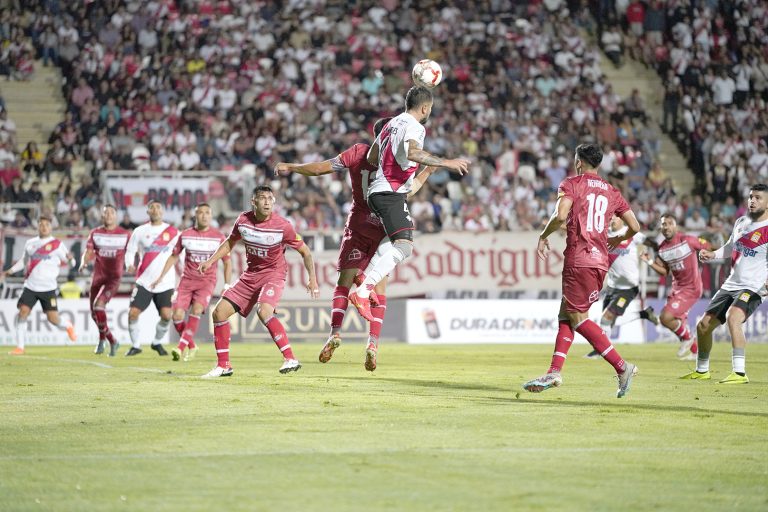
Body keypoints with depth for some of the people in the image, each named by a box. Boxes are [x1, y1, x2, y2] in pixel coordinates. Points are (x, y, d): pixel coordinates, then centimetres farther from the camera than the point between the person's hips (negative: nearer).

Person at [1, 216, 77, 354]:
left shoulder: (57, 244, 0)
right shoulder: (30, 243, 10)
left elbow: (68, 261, 0)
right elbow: (23, 261, 24)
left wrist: (70, 259, -23)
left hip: (48, 288, -3)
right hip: (30, 286, 3)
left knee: (53, 319, -7)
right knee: (22, 312, -13)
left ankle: (68, 326, 29)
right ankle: (19, 347, -6)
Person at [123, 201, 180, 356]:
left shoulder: (173, 232, 4)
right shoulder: (140, 231, 5)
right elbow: (130, 251, 7)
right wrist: (129, 265, -12)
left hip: (165, 283, -1)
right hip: (144, 282, 1)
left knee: (166, 315, -14)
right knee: (133, 313, -10)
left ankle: (157, 342, 13)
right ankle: (135, 345, 10)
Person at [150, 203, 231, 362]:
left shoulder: (218, 236, -1)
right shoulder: (185, 235, 3)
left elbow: (227, 262, 5)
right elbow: (174, 256, 16)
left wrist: (227, 286, -3)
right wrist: (161, 276, 11)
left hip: (207, 280, -2)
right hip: (187, 280, 2)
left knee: (196, 309, -26)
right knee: (177, 315, -10)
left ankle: (181, 346, -26)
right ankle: (191, 346, 13)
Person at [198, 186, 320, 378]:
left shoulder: (282, 226, -17)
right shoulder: (243, 220, -5)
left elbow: (305, 251, -6)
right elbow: (230, 242, 16)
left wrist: (312, 278, -15)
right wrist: (211, 261, 9)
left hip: (273, 274, -6)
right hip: (250, 274, 6)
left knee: (264, 311, -33)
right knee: (219, 312, 0)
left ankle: (290, 359, -30)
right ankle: (223, 366, 12)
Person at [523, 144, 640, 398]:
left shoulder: (571, 184, -1)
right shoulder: (611, 191, 16)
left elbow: (560, 215, -18)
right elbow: (634, 226, 13)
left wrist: (543, 236, -1)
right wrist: (617, 239, 33)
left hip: (579, 259, -7)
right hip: (600, 260, 7)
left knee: (578, 318, -4)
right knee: (566, 313, 13)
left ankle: (622, 366, -11)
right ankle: (554, 372, 6)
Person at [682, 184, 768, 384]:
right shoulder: (741, 222, 10)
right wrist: (712, 255, 8)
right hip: (731, 284, 8)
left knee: (733, 317, -35)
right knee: (703, 325, 12)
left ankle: (740, 373, -36)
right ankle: (702, 370, 35)